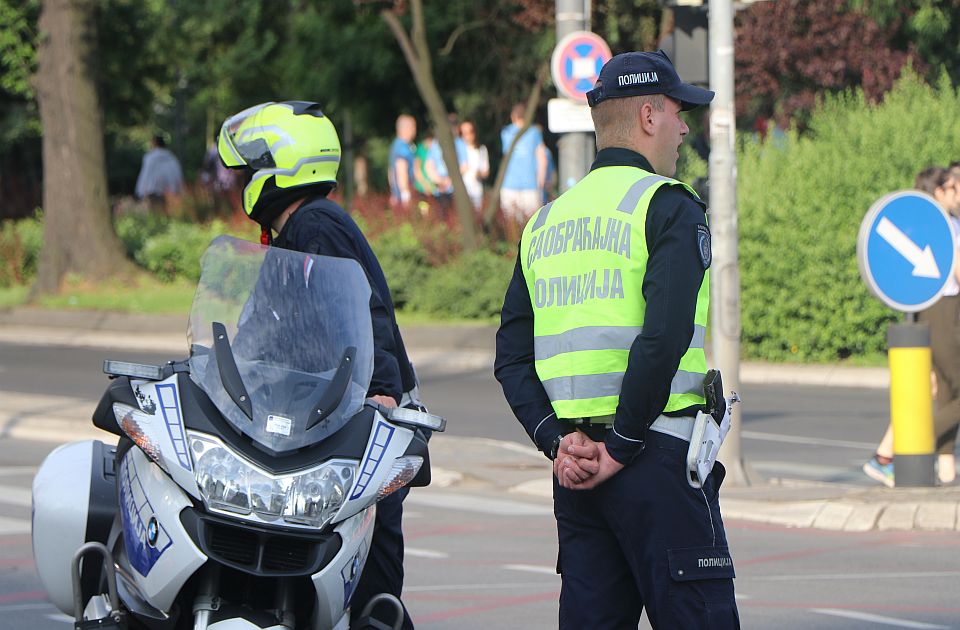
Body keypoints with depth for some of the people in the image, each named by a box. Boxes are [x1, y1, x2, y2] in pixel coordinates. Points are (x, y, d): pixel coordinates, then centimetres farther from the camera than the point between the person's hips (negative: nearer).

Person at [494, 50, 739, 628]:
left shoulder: (544, 224, 16)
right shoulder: (668, 206, -7)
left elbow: (512, 359, 11)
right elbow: (664, 336, -20)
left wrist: (556, 440, 2)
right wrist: (622, 448, -14)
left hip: (576, 470, 7)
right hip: (660, 458, -7)